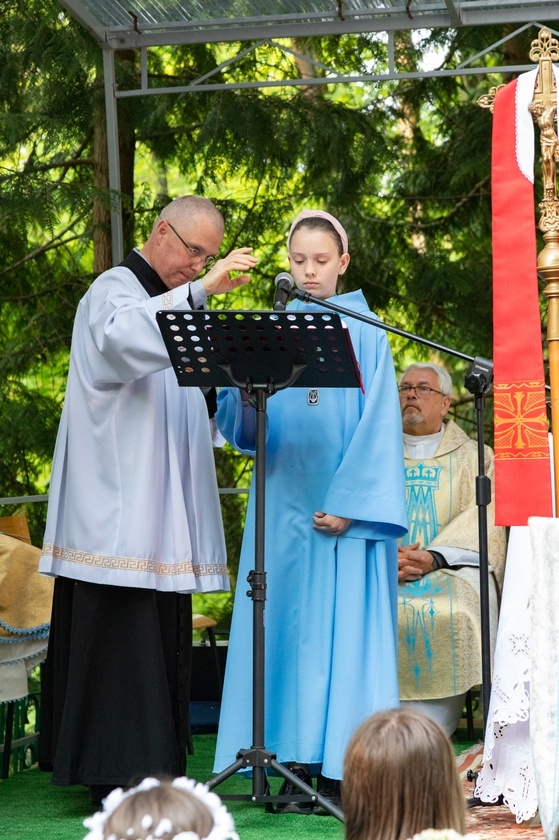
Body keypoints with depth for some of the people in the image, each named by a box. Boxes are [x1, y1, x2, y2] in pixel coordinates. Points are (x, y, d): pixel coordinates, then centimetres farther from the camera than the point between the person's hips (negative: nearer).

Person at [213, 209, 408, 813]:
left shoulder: (365, 332, 3)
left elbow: (379, 424, -3)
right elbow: (241, 429, 6)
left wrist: (350, 503, -12)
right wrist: (243, 383, -16)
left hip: (347, 506, -3)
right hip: (284, 504, 3)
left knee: (343, 627, -5)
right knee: (287, 627, 0)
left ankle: (343, 768, -3)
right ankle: (296, 764, 2)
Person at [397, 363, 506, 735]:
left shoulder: (474, 457, 16)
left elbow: (483, 519, 1)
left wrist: (434, 558, -16)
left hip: (452, 565, -1)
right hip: (382, 569, 1)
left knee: (458, 606, -35)